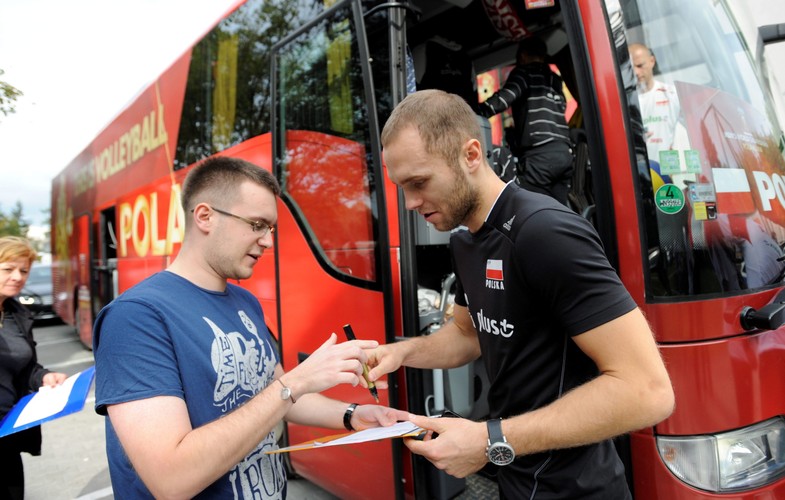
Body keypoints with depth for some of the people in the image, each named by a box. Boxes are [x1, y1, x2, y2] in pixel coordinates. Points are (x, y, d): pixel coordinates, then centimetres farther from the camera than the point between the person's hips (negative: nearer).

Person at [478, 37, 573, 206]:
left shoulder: (524, 71, 8)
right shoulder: (555, 80, 30)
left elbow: (507, 95, -12)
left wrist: (477, 114, -19)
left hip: (540, 154, -7)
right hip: (564, 153, 8)